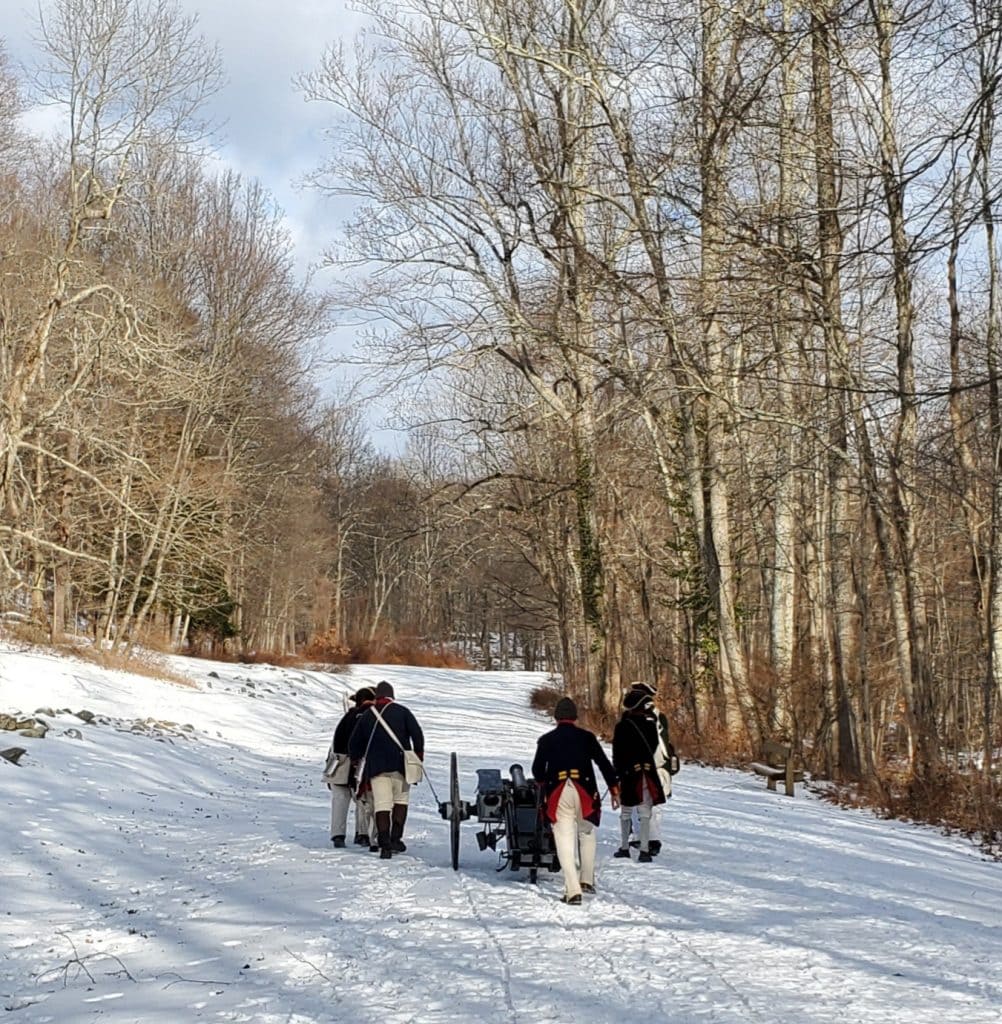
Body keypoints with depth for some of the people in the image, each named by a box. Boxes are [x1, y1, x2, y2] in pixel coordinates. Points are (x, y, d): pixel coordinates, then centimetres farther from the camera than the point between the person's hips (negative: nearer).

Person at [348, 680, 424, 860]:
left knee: (382, 803, 0)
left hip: (375, 766, 2)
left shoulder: (365, 716, 12)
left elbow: (354, 744, 16)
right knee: (400, 800, 13)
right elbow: (417, 733, -7)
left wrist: (357, 761, 30)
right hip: (400, 764, -1)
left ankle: (384, 844, -10)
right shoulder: (402, 711, 3)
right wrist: (419, 754, 5)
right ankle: (395, 839, 5)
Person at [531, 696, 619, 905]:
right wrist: (614, 788, 11)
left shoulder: (546, 740, 8)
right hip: (585, 792, 1)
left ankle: (573, 890, -9)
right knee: (587, 834, 22)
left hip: (557, 793, -1)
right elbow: (604, 764, 4)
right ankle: (587, 880, 24)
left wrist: (542, 782, 35)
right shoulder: (587, 737, 7)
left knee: (565, 841, 0)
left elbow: (537, 770, 14)